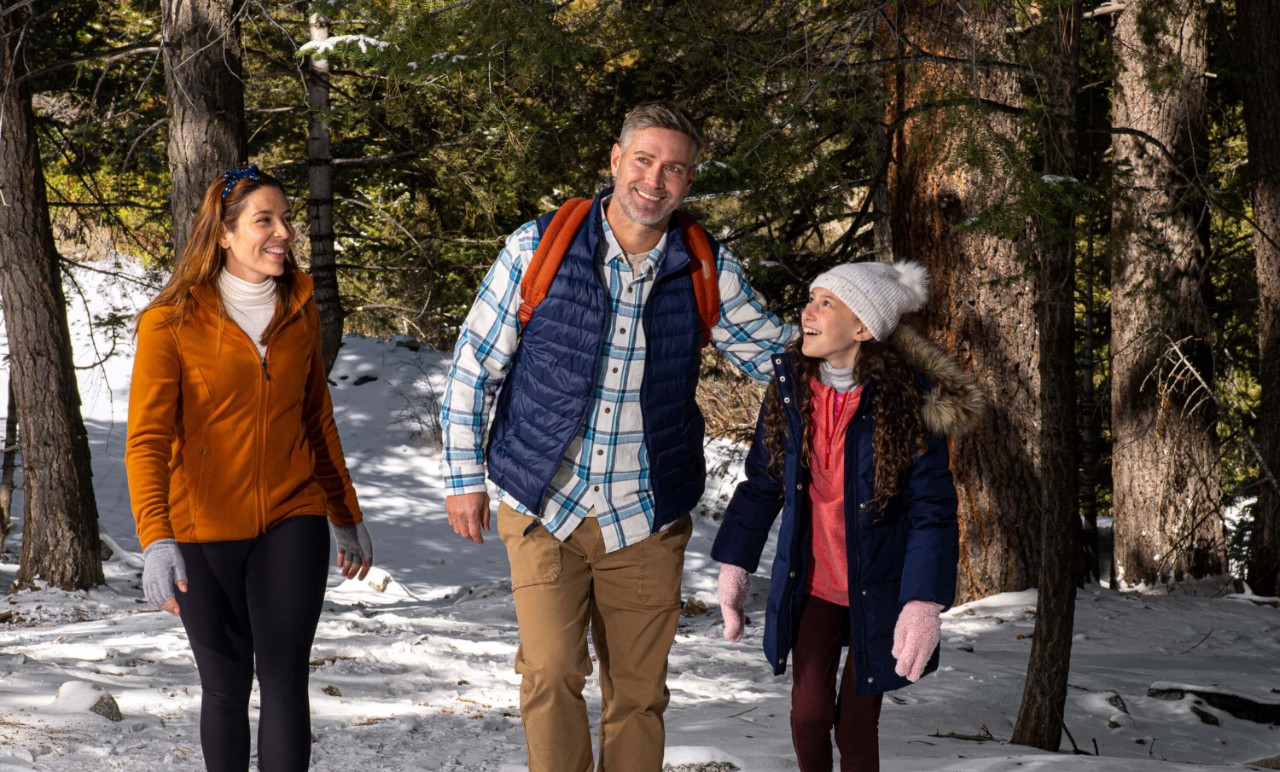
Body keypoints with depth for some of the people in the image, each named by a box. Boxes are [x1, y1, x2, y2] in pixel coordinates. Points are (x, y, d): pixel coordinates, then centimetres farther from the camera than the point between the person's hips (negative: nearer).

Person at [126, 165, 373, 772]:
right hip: (204, 533, -2)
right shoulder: (170, 323, -8)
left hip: (292, 521, 2)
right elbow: (147, 438, -15)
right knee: (225, 686, 8)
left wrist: (347, 516, 22)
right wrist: (155, 538, -27)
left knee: (285, 678, -8)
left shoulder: (300, 312, 6)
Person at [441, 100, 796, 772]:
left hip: (647, 521, 2)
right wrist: (464, 474, 2)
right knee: (552, 674, -14)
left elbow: (780, 356, 11)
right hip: (544, 510, -2)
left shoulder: (709, 270, 1)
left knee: (638, 693, 6)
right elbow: (474, 363, 3)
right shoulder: (538, 248, -4)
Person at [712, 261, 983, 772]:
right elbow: (762, 483, 7)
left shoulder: (908, 400, -17)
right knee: (808, 715, -4)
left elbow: (932, 508, -15)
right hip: (811, 584, 3)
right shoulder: (790, 387, -4)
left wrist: (924, 603, -22)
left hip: (878, 591, -3)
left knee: (855, 725, 3)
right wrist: (734, 565, 4)